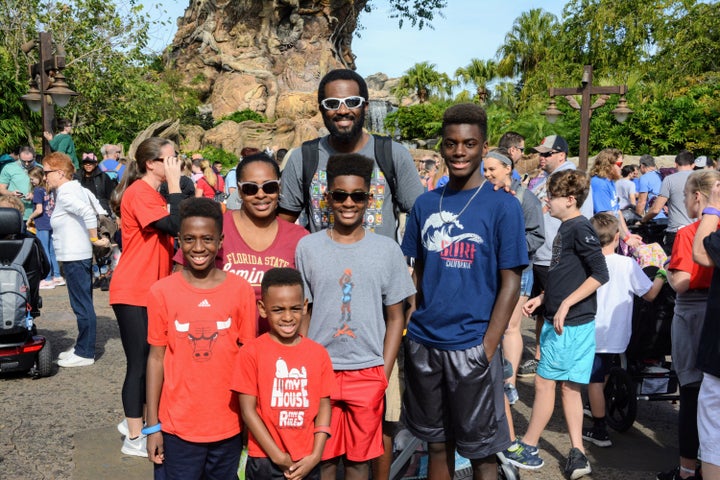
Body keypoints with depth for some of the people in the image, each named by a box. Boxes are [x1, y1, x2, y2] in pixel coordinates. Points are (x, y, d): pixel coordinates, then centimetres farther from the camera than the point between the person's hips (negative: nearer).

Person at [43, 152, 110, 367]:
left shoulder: (65, 194, -15)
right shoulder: (74, 189, 14)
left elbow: (88, 213, -30)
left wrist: (95, 239, -21)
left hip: (75, 258, -10)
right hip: (78, 256, 10)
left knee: (82, 306, -3)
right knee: (83, 305, 15)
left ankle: (85, 353, 5)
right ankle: (82, 348, 26)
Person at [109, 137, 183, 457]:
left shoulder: (153, 194, 15)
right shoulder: (139, 192, -16)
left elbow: (167, 234, 16)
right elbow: (175, 226, -27)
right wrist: (174, 183, -21)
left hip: (150, 289, 10)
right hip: (133, 292, -10)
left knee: (149, 360, 16)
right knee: (140, 363, -3)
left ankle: (134, 421, 30)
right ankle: (134, 438, 9)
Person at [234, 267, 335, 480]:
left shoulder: (318, 353, 0)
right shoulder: (251, 352, -9)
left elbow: (324, 406, 2)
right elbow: (248, 410, -9)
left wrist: (315, 455, -7)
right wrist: (277, 455, -11)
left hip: (307, 463, 3)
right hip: (265, 461, -2)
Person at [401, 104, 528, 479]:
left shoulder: (503, 206, -6)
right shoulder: (426, 204, 6)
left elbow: (510, 283, -8)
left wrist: (487, 347, -13)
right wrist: (409, 323, 2)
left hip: (472, 346, -4)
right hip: (423, 343, 4)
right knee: (436, 441, 18)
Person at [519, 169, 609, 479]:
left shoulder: (580, 229, -14)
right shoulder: (566, 228, 14)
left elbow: (600, 274, -21)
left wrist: (565, 304, -22)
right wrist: (541, 298, 17)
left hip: (571, 322, -10)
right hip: (561, 321, 10)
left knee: (544, 382, 0)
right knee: (569, 387, 11)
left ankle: (528, 447, 13)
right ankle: (577, 455, 17)